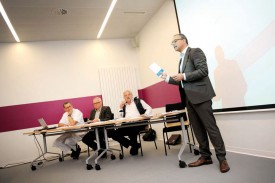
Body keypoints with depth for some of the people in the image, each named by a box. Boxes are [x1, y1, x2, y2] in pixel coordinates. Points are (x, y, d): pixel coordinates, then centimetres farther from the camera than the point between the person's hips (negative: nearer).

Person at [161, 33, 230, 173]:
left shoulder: (195, 52, -3)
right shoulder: (182, 58, 22)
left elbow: (203, 71, -16)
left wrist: (184, 76, -17)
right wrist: (168, 78, 14)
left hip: (200, 95, -9)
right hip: (189, 98, 9)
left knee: (210, 127, -5)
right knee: (197, 129, 10)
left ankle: (222, 158, 4)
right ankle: (205, 156, 19)